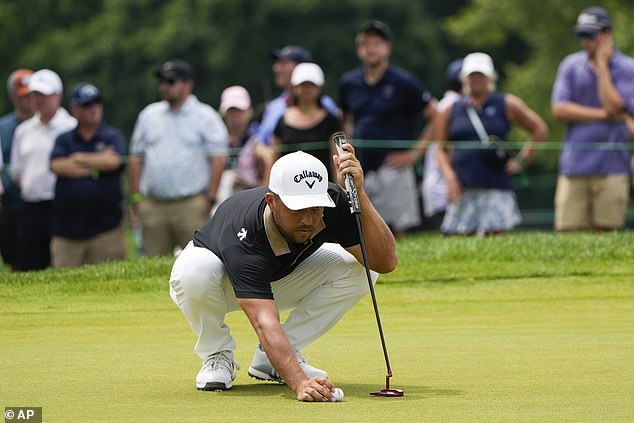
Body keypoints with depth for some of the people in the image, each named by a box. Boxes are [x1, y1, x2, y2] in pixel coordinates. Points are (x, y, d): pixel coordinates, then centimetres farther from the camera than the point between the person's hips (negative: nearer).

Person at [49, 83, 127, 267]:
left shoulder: (113, 137, 7)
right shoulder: (64, 140, 11)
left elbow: (114, 161, -12)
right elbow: (57, 166, -7)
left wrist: (81, 158, -2)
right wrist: (98, 164, -5)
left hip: (106, 229, -1)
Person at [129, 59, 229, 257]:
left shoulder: (206, 116, 3)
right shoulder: (148, 115, 16)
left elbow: (218, 158, -3)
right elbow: (136, 157, 17)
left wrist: (210, 197, -9)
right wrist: (136, 196, 9)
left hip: (191, 204, -4)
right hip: (152, 205, 4)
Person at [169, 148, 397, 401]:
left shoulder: (333, 204, -29)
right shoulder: (244, 234, -43)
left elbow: (385, 262, -33)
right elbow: (265, 323, -52)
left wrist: (359, 195, -45)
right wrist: (299, 382, -67)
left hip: (283, 277, 5)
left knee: (358, 269, -21)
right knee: (193, 272, -40)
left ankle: (268, 359, -7)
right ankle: (217, 356, -9)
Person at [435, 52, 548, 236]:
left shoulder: (506, 105, 8)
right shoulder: (451, 111, 11)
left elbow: (539, 130, 11)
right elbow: (441, 149, 13)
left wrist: (521, 160, 2)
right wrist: (449, 177, -3)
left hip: (496, 188, -1)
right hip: (462, 189, 2)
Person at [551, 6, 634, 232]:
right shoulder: (570, 65, 10)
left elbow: (614, 106, -11)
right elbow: (559, 110, 0)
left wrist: (601, 65, -6)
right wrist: (603, 114, -7)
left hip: (611, 168, -2)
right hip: (574, 166, 2)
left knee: (606, 230, -4)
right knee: (566, 231, -6)